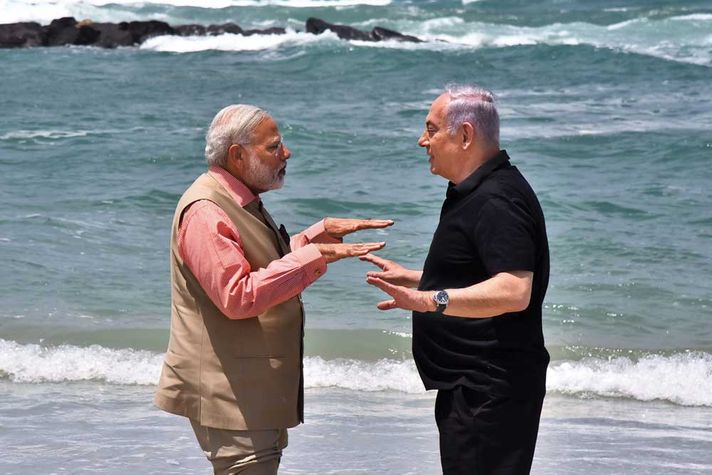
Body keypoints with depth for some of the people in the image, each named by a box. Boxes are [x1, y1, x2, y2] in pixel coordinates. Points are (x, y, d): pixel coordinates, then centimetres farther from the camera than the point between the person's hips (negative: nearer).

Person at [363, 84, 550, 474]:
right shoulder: (478, 191, 16)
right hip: (473, 385, 12)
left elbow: (513, 291, -32)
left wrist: (430, 300, -38)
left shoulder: (497, 201, -20)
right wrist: (411, 278, 31)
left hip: (490, 392, -12)